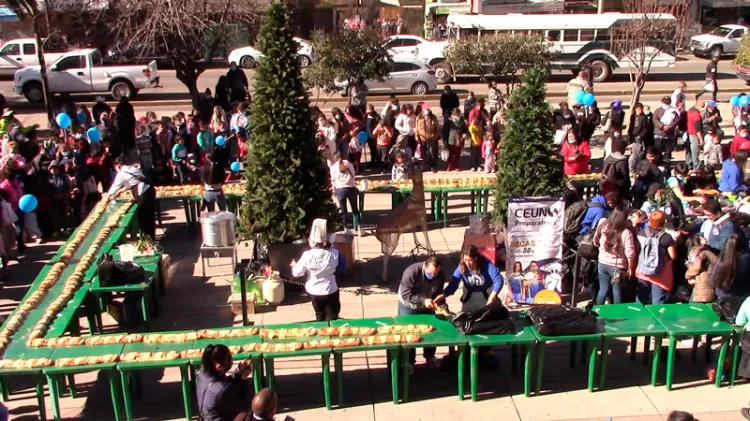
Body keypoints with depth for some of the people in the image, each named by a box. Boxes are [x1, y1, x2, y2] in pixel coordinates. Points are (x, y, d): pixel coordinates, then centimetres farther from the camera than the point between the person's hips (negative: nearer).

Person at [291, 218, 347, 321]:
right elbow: (340, 268, -5)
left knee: (320, 316, 24)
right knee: (331, 318, 19)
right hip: (330, 290, -1)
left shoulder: (307, 255, -22)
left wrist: (294, 266, 11)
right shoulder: (334, 253, -21)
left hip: (313, 291, 1)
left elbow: (297, 273, -10)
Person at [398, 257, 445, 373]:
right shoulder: (411, 272, -36)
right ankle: (409, 361, 18)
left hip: (427, 307, 4)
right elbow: (406, 295, -35)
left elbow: (439, 293, -7)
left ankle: (430, 357, 34)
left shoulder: (440, 275, -21)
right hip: (408, 307, -4)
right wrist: (423, 301, -45)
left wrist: (438, 302, -27)